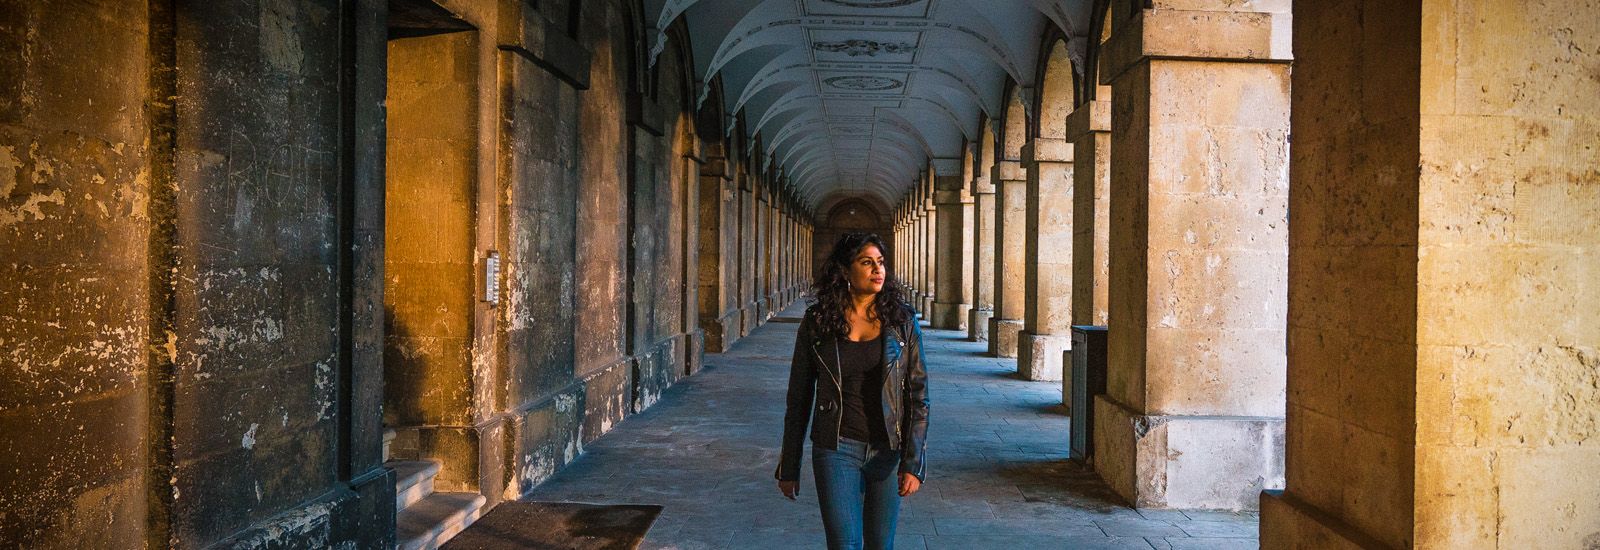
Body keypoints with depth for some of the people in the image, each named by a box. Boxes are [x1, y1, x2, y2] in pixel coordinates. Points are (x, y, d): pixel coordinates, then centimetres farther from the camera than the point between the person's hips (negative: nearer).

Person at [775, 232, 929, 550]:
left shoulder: (901, 320, -1)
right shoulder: (817, 321, -3)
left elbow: (918, 396, -1)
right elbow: (799, 398, 3)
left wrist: (914, 464, -9)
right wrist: (788, 468, 5)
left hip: (887, 452, 2)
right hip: (837, 449, -1)